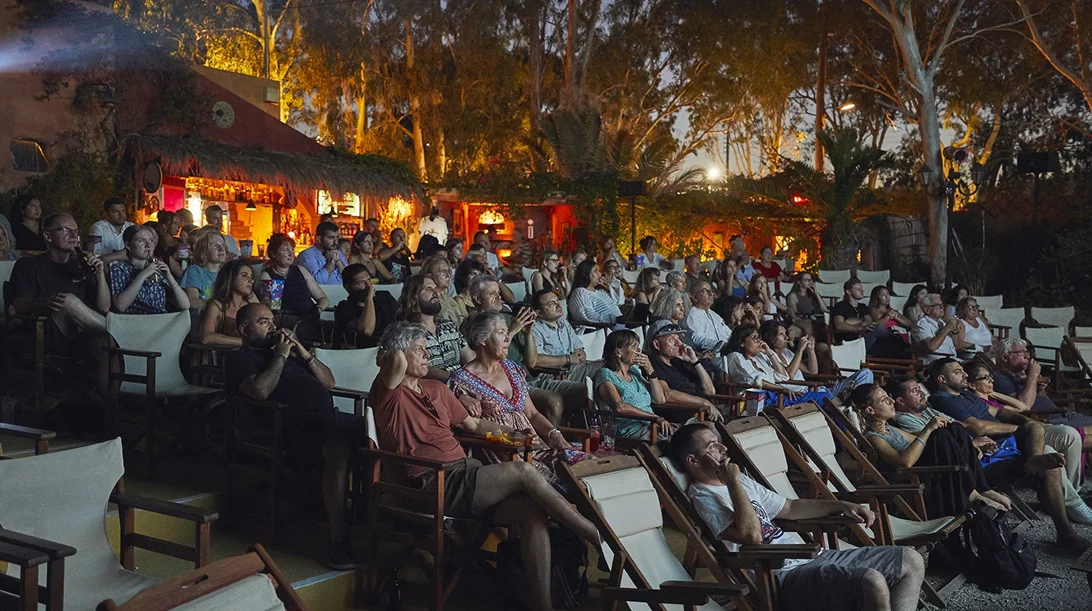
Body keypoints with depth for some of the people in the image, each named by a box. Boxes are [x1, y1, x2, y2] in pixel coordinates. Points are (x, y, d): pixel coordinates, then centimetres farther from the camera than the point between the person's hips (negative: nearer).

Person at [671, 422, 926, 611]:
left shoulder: (741, 481, 20)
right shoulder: (703, 498, -9)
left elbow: (789, 508, 28)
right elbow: (751, 535, -24)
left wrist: (842, 505, 18)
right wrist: (733, 481, -15)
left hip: (812, 557, 10)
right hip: (784, 578, -10)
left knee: (912, 561, 5)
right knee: (872, 582, -33)